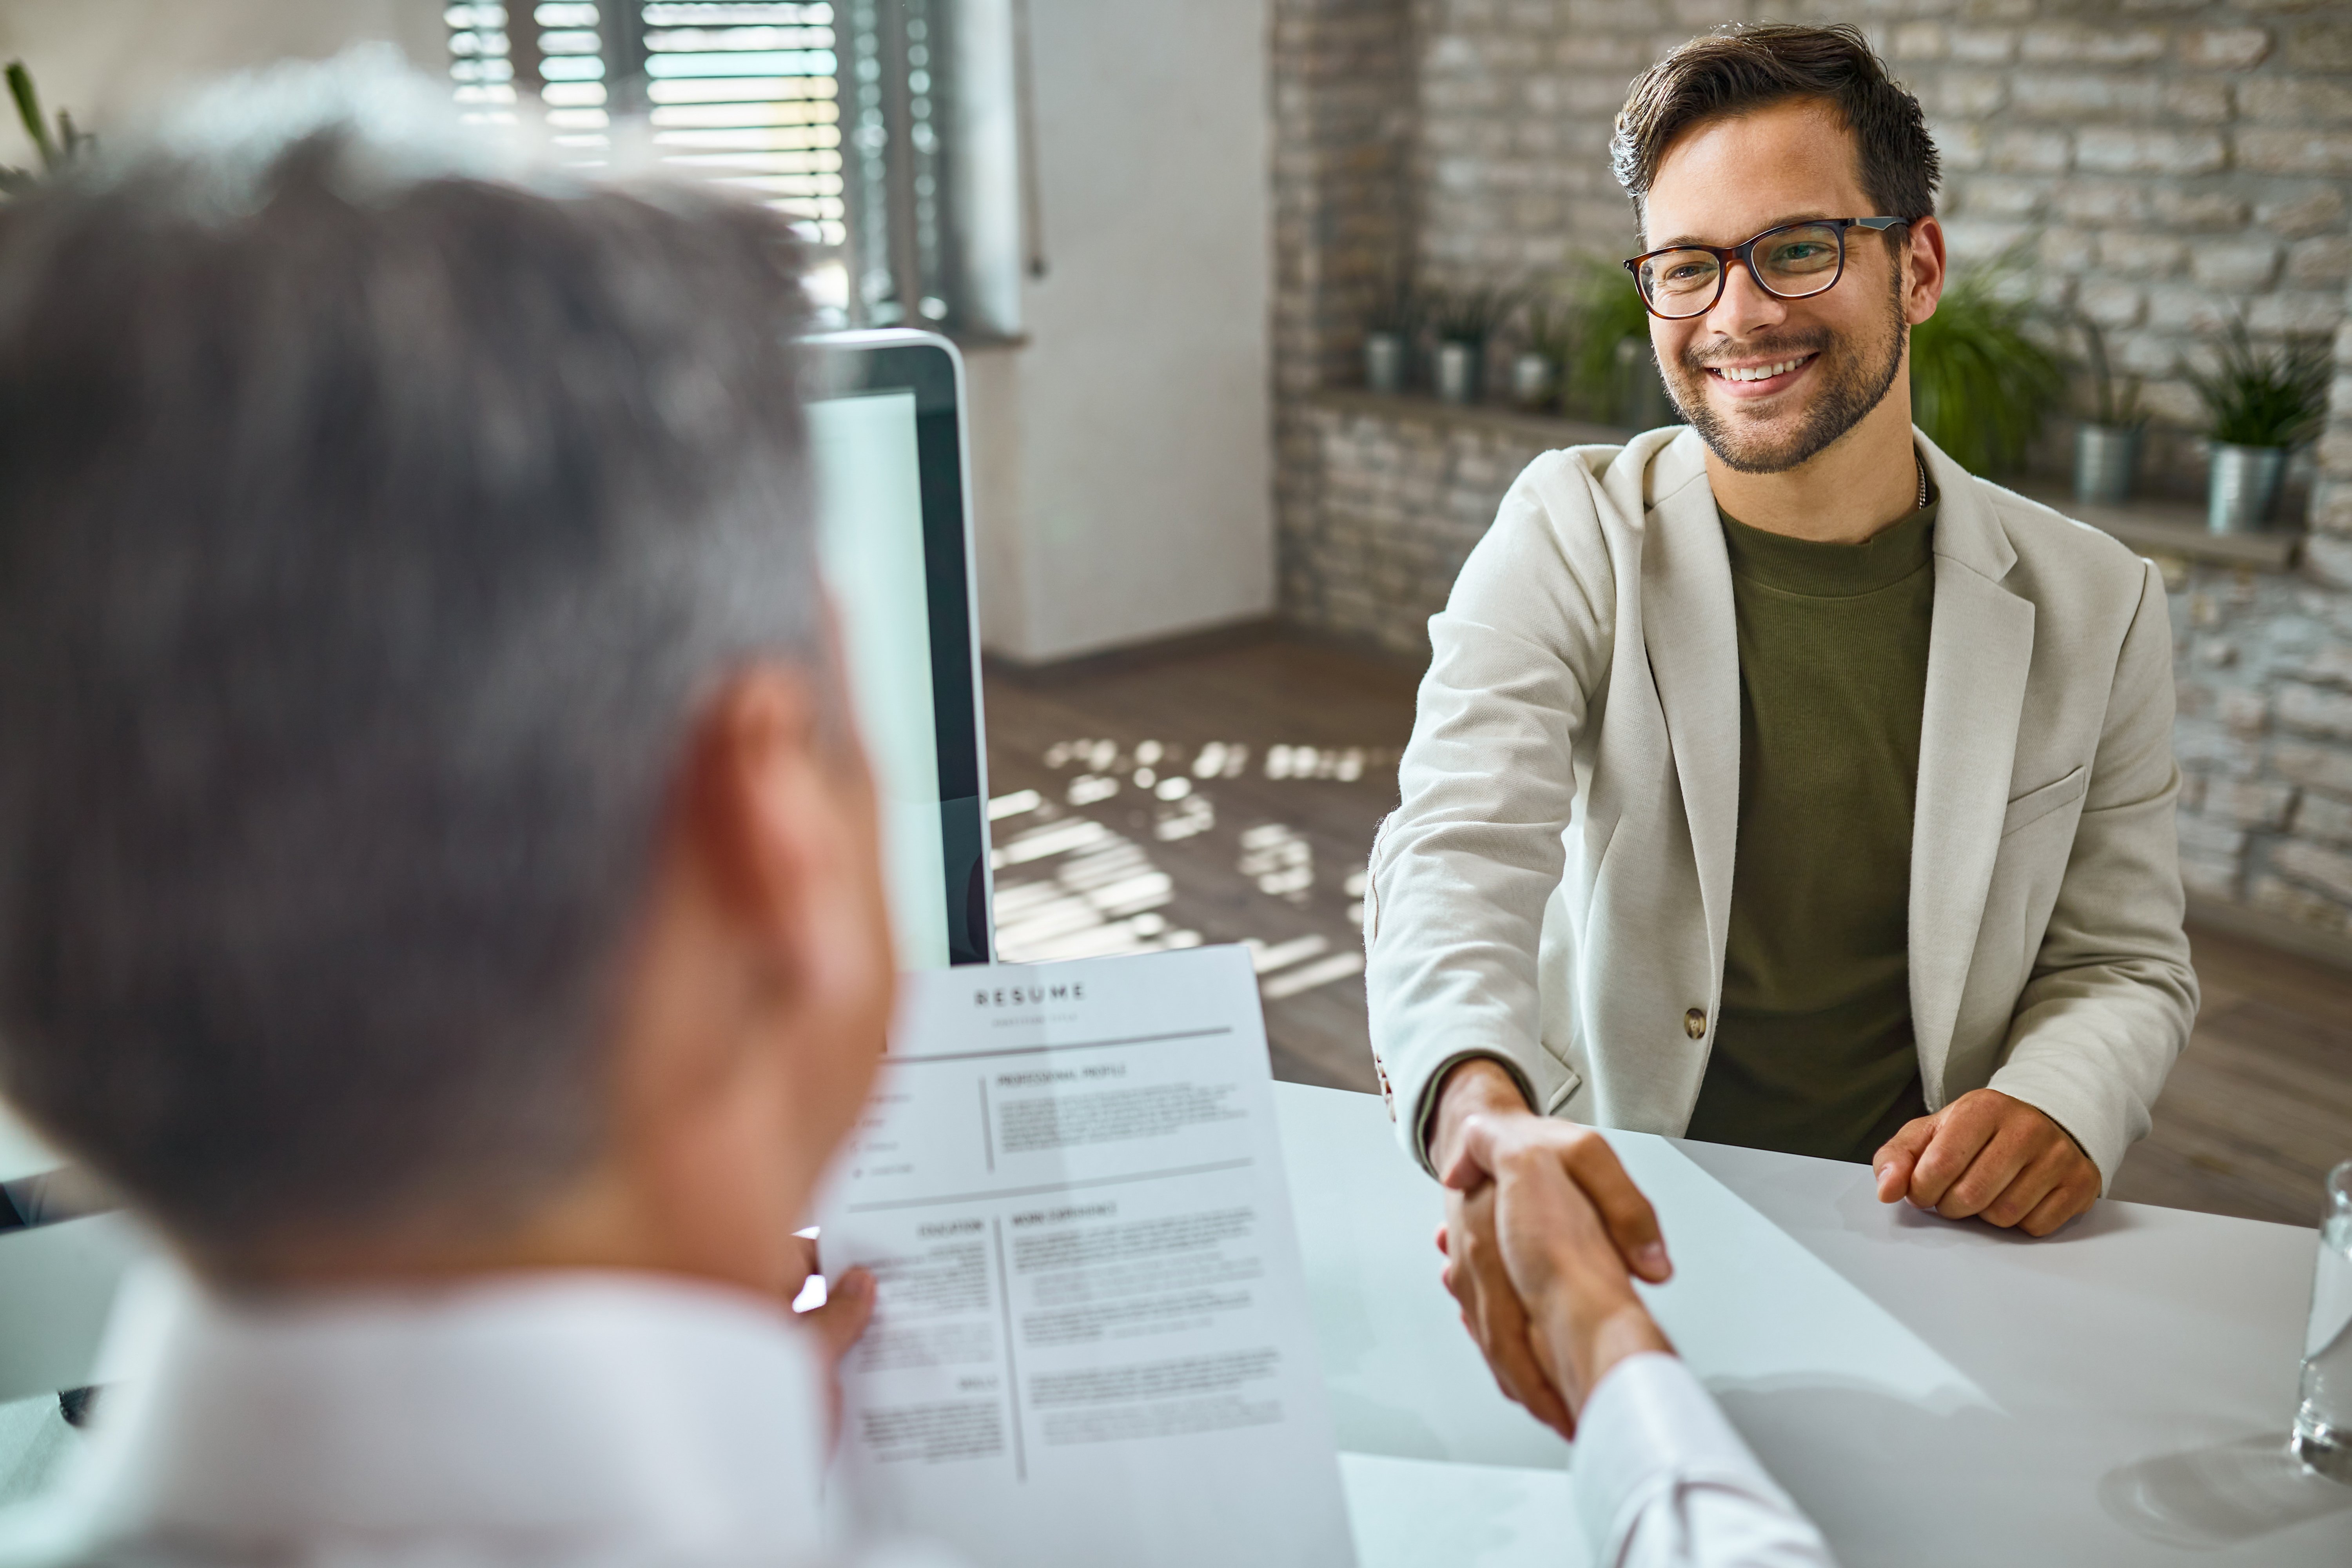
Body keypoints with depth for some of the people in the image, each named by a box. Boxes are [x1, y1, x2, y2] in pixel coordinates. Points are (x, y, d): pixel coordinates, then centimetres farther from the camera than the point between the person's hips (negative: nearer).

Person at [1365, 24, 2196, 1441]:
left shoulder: (2092, 608, 0)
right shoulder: (1570, 539, -6)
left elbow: (2128, 961, 9)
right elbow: (1460, 852, -22)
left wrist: (2059, 1105, -16)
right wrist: (1485, 1114, -44)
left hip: (1916, 1231, 2)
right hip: (1613, 1209, -2)